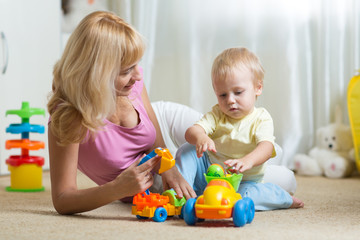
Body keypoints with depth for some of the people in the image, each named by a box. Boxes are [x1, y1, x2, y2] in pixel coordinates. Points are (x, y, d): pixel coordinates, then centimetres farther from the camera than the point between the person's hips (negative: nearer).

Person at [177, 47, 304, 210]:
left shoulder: (261, 119, -12)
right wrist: (200, 137, -48)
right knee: (186, 151, -16)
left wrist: (248, 160, -55)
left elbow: (266, 146, -31)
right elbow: (191, 131, -20)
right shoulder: (217, 115, -4)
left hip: (244, 180, -2)